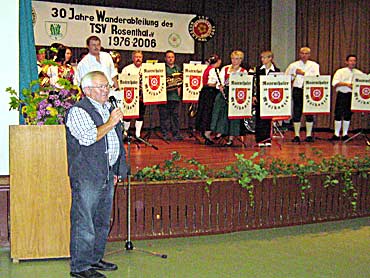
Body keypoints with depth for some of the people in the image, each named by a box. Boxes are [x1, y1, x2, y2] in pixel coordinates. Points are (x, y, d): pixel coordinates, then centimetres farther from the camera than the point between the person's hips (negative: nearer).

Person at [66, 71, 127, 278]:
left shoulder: (108, 108, 19)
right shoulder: (78, 111, -8)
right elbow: (88, 138, -22)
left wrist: (116, 170, 23)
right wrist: (109, 123, -18)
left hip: (107, 174, 9)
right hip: (86, 175, -8)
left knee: (102, 221, 15)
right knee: (84, 222, -6)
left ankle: (95, 259, 28)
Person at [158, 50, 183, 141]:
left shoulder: (177, 68, 18)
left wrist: (179, 87, 5)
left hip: (175, 95, 3)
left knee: (175, 115, 4)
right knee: (164, 116, -2)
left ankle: (176, 134, 6)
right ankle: (165, 134, 3)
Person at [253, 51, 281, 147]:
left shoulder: (276, 70, 3)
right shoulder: (258, 69, 7)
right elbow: (255, 83, 6)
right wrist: (254, 95, -2)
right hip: (259, 96, 1)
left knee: (268, 118, 1)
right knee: (259, 118, 0)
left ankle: (267, 140, 9)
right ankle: (260, 140, 5)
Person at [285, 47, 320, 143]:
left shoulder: (314, 65, 9)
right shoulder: (293, 65, 11)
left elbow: (316, 77, -8)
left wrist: (303, 73, -11)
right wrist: (291, 78, -4)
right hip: (297, 90, 0)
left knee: (309, 114, 0)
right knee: (297, 113, -1)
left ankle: (309, 135, 8)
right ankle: (296, 135, 6)